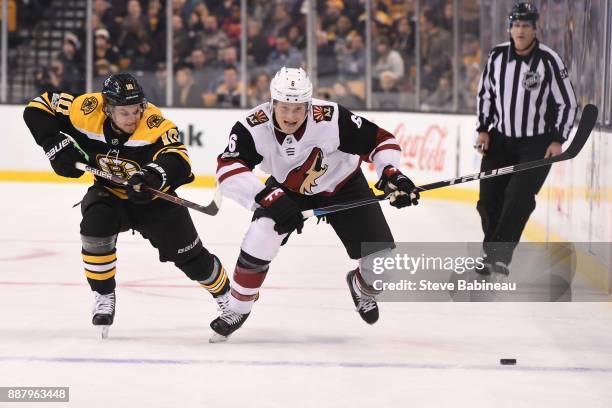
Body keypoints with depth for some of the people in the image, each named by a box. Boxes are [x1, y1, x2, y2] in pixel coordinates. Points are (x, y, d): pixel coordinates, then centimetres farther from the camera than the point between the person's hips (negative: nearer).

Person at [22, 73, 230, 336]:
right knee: (95, 226, -30)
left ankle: (225, 293, 34)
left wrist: (152, 176, -65)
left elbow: (179, 162, -45)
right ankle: (104, 296, -9)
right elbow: (39, 108, -13)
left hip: (153, 197, -1)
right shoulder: (88, 110, -25)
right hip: (109, 193, 1)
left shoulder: (154, 122, -33)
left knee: (190, 256, 4)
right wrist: (57, 146, -25)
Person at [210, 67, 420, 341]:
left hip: (343, 187, 0)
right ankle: (235, 308, -6)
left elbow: (380, 140, -25)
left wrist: (391, 173, -42)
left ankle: (362, 288, 32)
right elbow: (228, 170, -39)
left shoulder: (332, 119, -35)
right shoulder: (253, 127, -32)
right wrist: (269, 196, -51)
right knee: (262, 234, -26)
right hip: (286, 190, 0)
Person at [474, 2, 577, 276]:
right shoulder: (497, 56, -3)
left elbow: (567, 103, -9)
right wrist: (483, 129, 4)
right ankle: (491, 253, 18)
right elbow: (485, 93, 11)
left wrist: (558, 140, -14)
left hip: (538, 143, -4)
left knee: (518, 198, -16)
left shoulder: (549, 61, -15)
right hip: (501, 138, 4)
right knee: (489, 198, 2)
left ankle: (500, 256, -13)